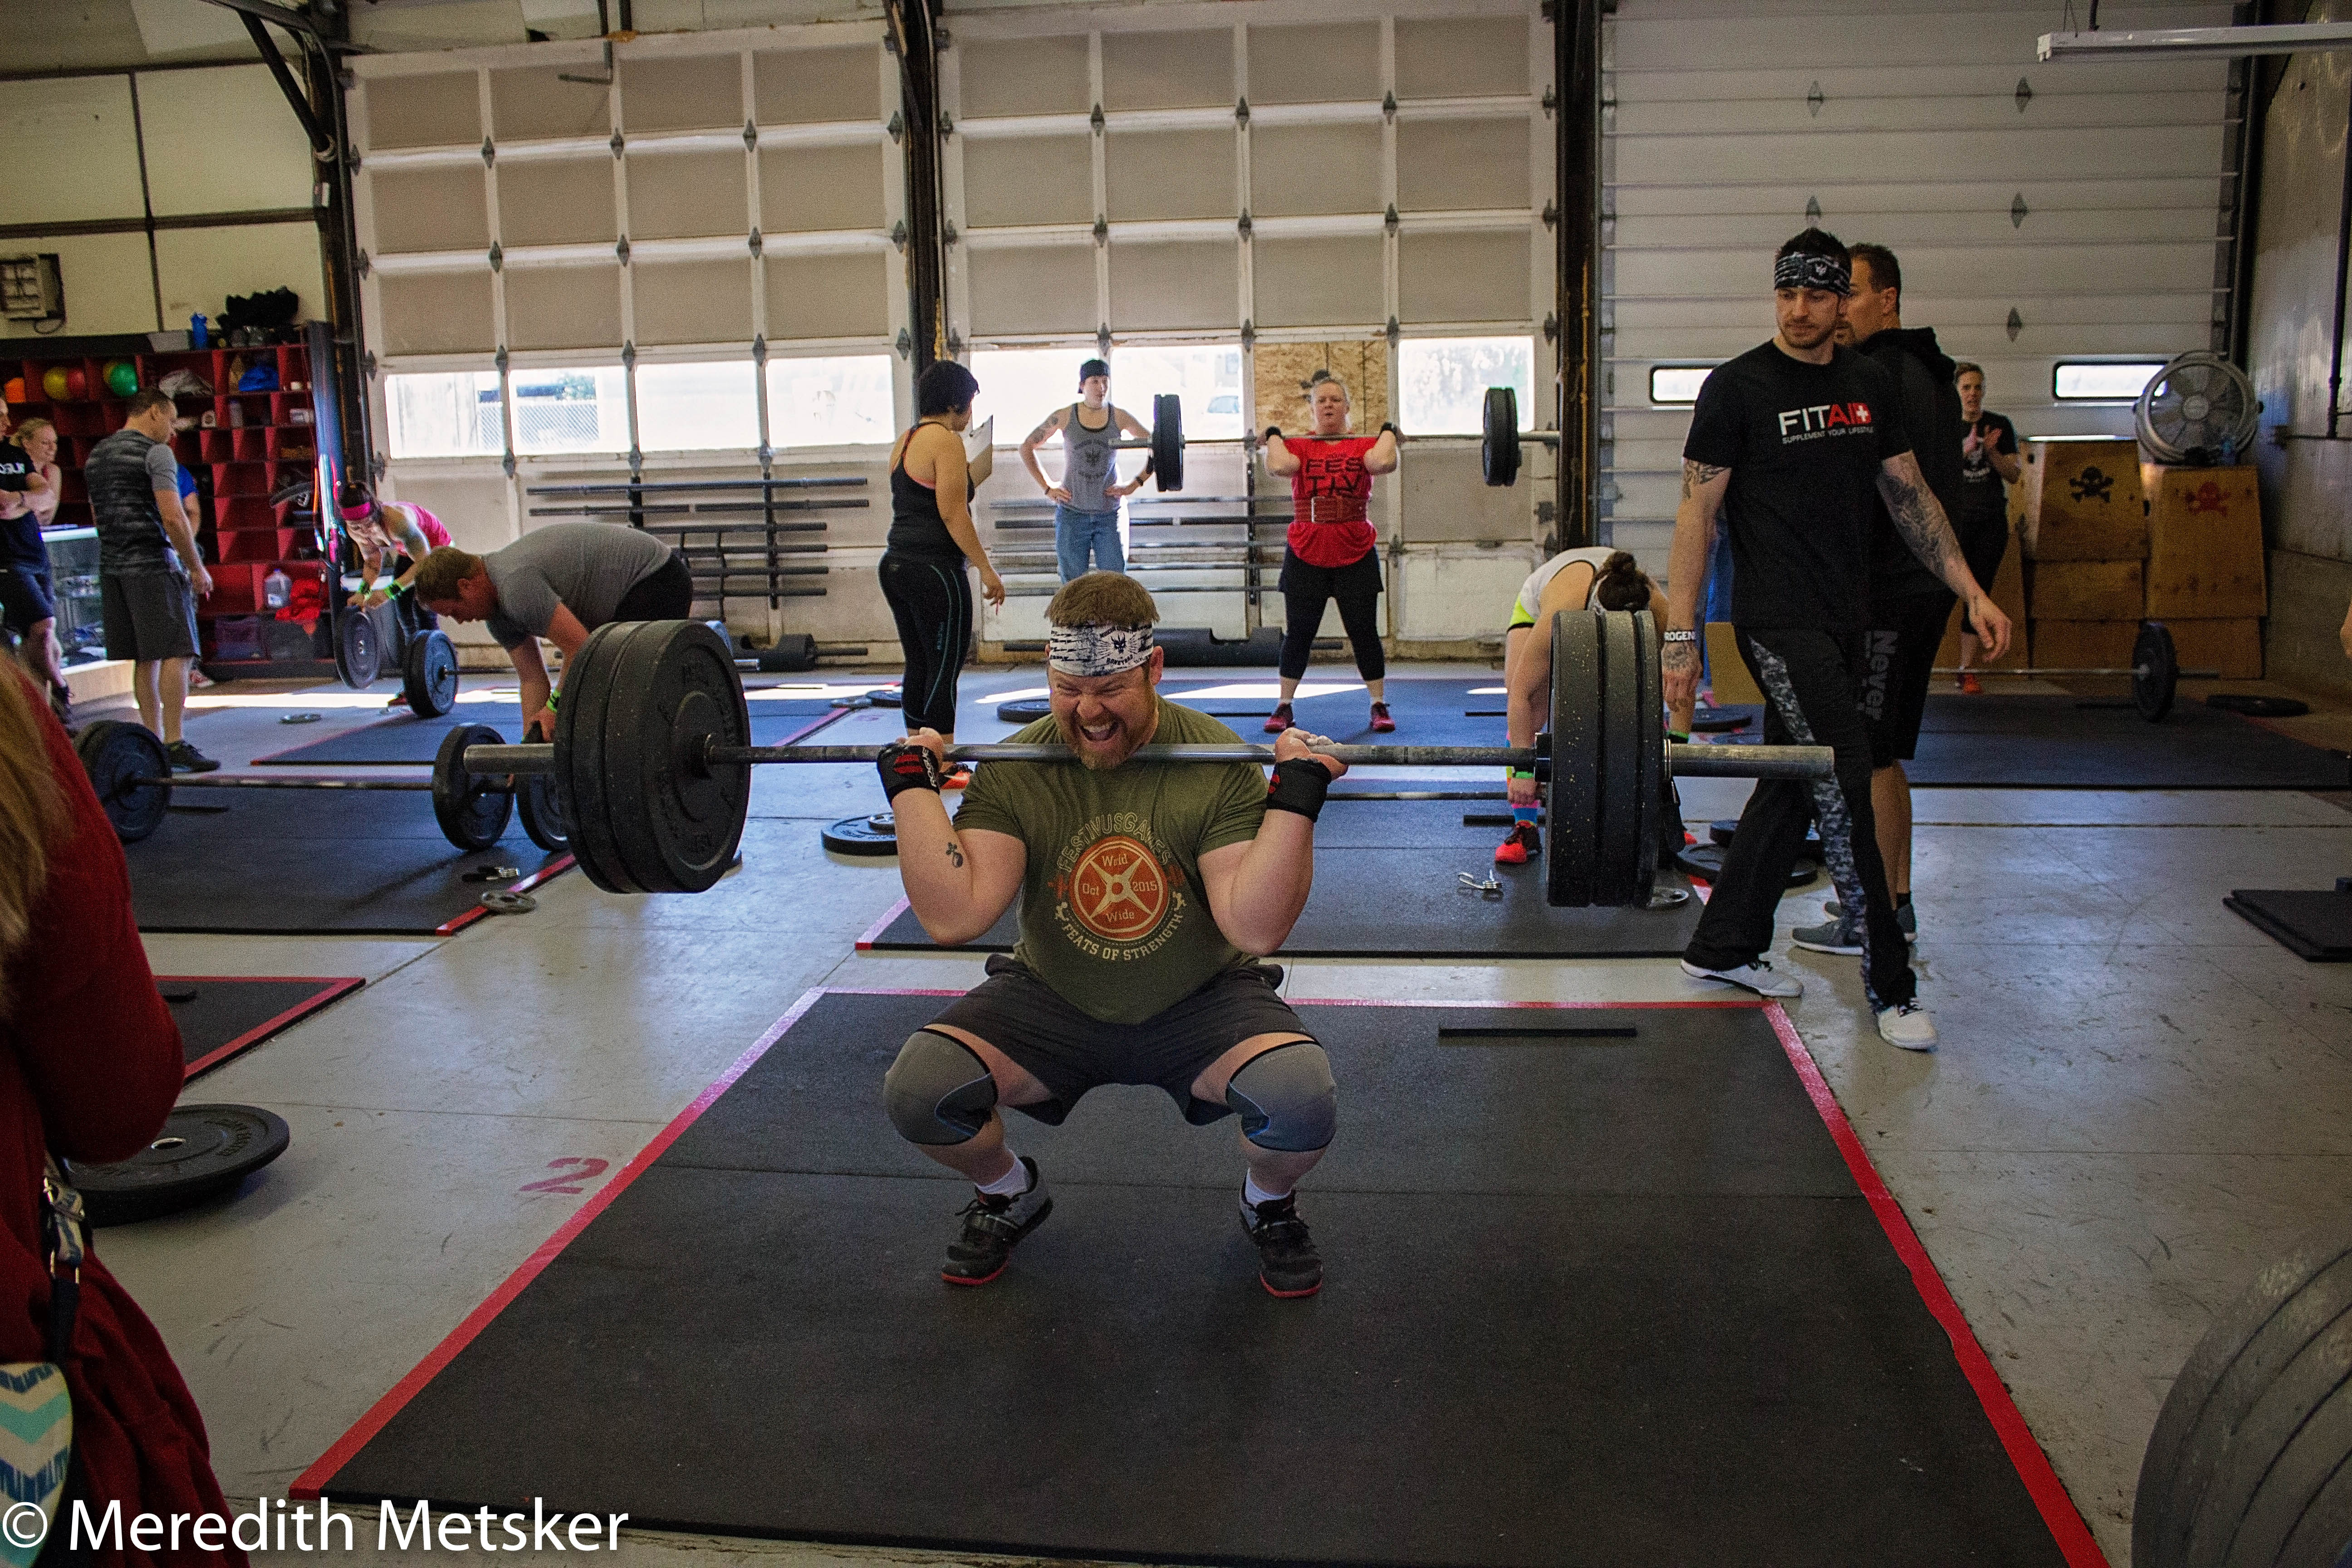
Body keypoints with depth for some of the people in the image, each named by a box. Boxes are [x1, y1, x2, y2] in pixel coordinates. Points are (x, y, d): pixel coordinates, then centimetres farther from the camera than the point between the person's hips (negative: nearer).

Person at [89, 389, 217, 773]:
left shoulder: (96, 456, 17)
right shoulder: (155, 453, -8)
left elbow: (98, 516, 23)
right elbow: (173, 517, -16)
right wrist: (197, 568, -10)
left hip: (112, 568, 8)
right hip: (152, 565, -8)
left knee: (145, 659, 11)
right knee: (175, 654, -9)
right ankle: (174, 744, -15)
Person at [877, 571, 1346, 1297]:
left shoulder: (1218, 762, -15)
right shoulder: (1014, 770, -10)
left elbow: (1256, 929, -22)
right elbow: (953, 916, -20)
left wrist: (1295, 799, -30)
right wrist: (911, 786, -20)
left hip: (1195, 1007, -1)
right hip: (1053, 1004, 2)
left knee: (1303, 1098, -30)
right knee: (916, 1088, -22)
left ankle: (1269, 1205, 9)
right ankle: (1009, 1194, 14)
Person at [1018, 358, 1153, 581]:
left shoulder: (1120, 417, -2)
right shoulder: (1064, 417, -3)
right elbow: (1026, 448, 8)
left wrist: (1135, 484, 0)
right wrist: (1047, 487, 2)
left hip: (1110, 515, 0)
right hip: (1072, 514, 0)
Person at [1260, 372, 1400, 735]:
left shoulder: (1364, 445, 4)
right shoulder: (1299, 446, 4)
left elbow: (1383, 462, -19)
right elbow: (1279, 466, -18)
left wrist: (1388, 432, -4)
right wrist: (1274, 437, -3)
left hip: (1356, 555, 0)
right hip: (1305, 555, 0)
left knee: (1364, 632, 5)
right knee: (1298, 633, 7)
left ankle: (1379, 706, 15)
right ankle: (1284, 708, 17)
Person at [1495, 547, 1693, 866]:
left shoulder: (1659, 610, -38)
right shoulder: (1558, 613, -46)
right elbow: (1521, 691, -42)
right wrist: (1523, 768, -44)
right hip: (1537, 609, -2)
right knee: (1525, 714, -20)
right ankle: (1525, 828, -16)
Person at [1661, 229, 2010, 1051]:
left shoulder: (1871, 386, 11)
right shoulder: (1738, 386, -7)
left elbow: (1910, 495, 15)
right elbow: (1697, 513, -9)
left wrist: (1972, 591, 8)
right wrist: (1679, 637, -12)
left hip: (1845, 618, 7)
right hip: (1778, 621, -7)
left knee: (1794, 787, 12)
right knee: (1844, 792, -8)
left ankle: (1724, 945, 24)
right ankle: (1890, 985, 3)